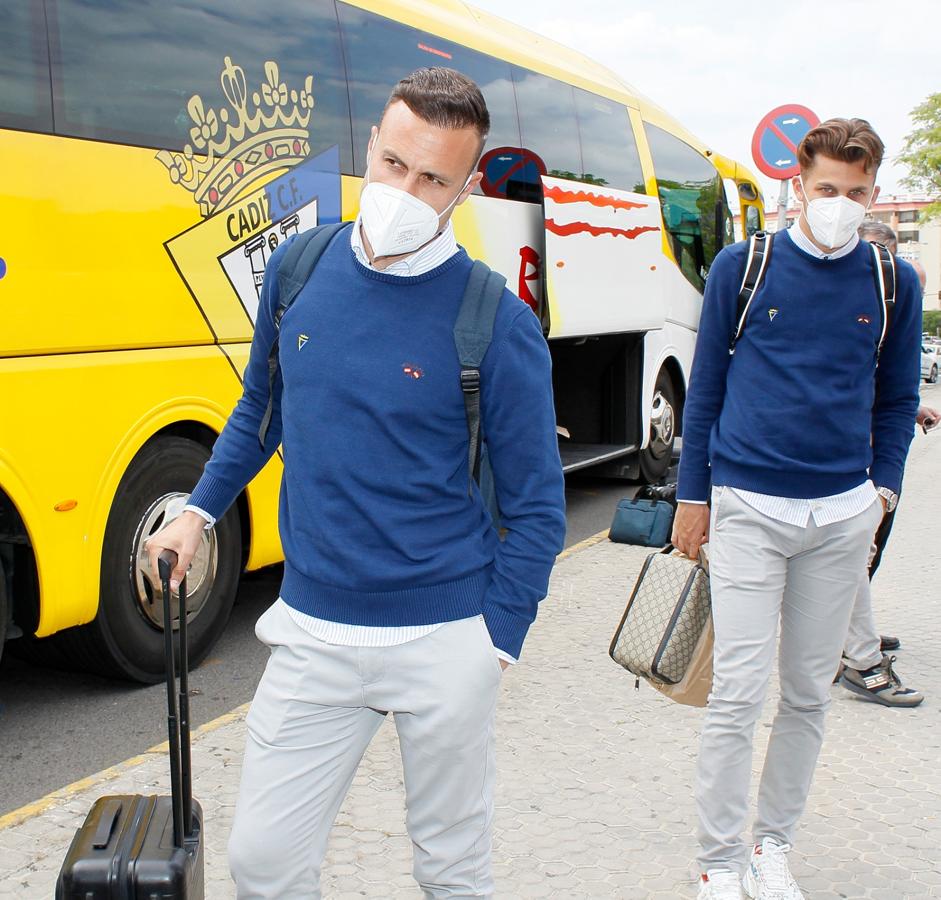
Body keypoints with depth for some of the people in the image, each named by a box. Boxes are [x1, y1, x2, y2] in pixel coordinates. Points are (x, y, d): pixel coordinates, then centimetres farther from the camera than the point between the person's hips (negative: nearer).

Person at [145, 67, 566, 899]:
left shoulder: (499, 324, -13)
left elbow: (536, 509, -6)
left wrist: (495, 642, -8)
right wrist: (201, 509, 17)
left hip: (444, 643, -3)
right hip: (312, 632, 4)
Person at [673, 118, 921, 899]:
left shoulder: (893, 281, 5)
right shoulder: (742, 266, -1)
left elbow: (897, 398, 15)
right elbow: (705, 386, 4)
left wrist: (883, 487, 5)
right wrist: (692, 494, 4)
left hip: (843, 515, 3)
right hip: (749, 509, -3)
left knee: (810, 691, 12)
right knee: (739, 694, -3)